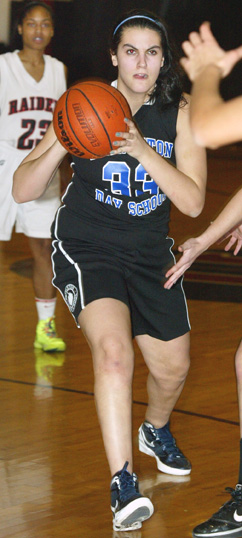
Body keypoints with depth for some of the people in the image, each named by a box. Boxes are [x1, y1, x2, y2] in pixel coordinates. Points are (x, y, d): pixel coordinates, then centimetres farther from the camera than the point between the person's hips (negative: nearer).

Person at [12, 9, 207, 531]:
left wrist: (144, 152, -29)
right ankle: (124, 485, -29)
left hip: (149, 253, 4)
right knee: (113, 348, -28)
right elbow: (22, 190, -14)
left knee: (172, 366, 14)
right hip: (86, 247, -4)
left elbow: (193, 202, -15)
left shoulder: (180, 112, -6)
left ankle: (156, 430, 50)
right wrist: (61, 145, -33)